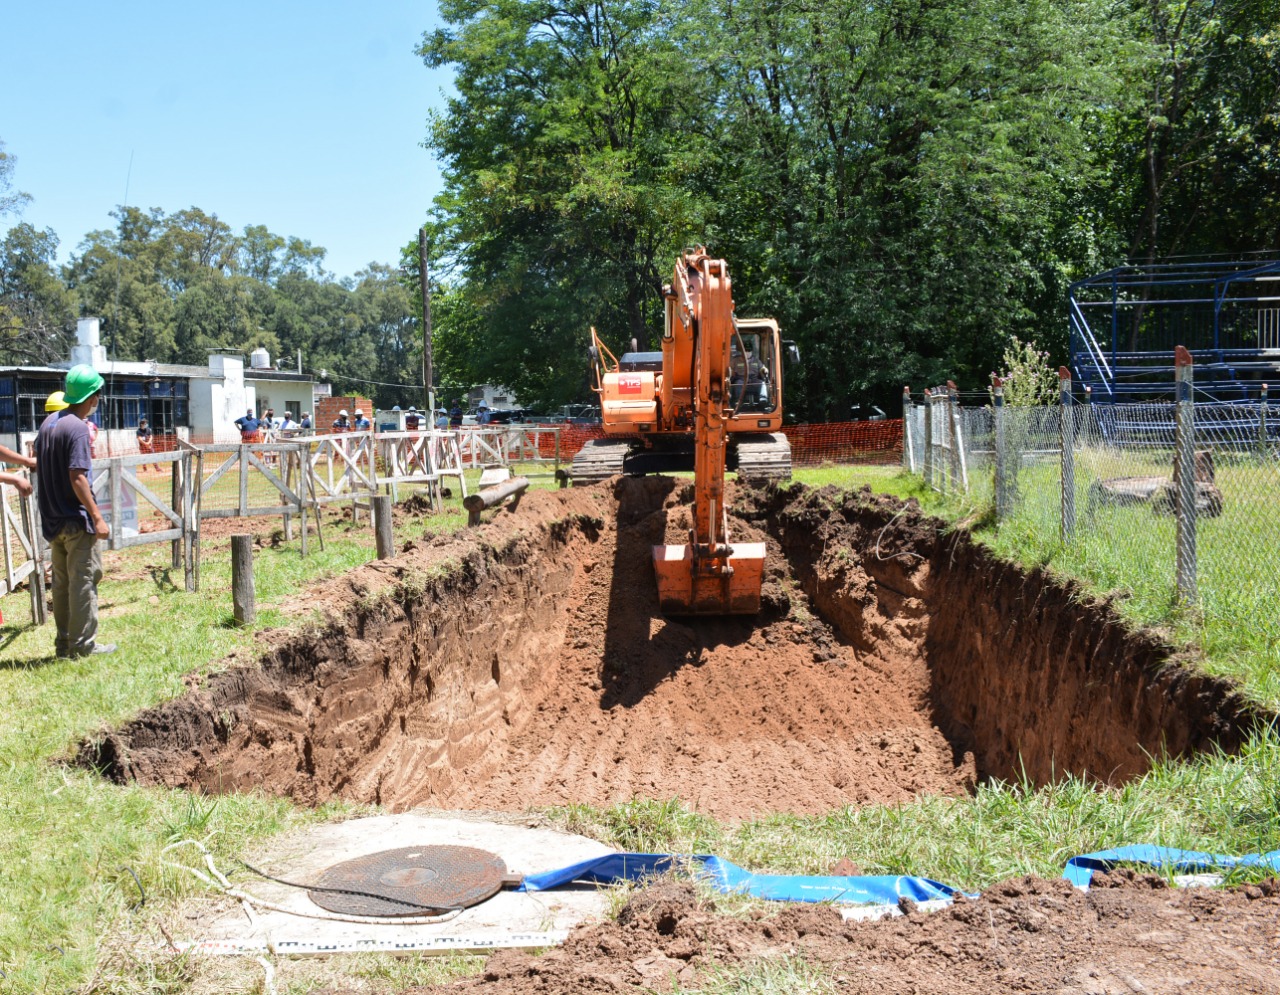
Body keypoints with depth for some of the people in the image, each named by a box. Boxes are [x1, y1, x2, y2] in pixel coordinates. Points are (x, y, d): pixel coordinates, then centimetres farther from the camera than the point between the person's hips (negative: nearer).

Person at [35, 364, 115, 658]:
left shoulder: (48, 424, 9)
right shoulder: (78, 427, -16)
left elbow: (38, 460, 20)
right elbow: (77, 477, -21)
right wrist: (97, 517, -20)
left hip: (53, 519, 8)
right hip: (77, 519, -8)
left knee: (62, 581, 14)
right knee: (84, 579, -1)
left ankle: (64, 642, 20)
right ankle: (82, 643, 2)